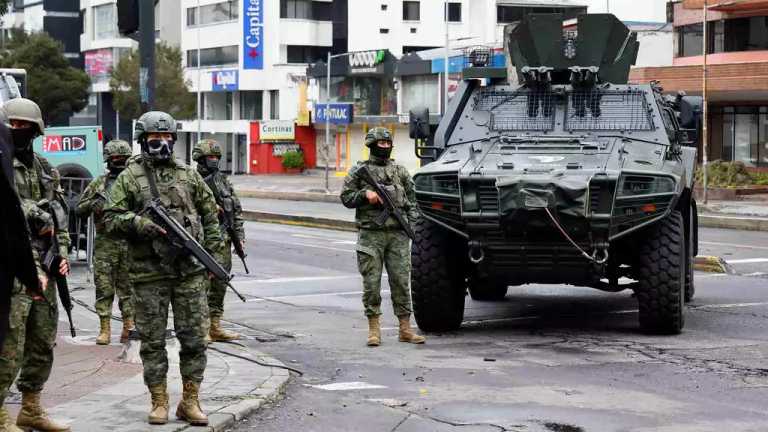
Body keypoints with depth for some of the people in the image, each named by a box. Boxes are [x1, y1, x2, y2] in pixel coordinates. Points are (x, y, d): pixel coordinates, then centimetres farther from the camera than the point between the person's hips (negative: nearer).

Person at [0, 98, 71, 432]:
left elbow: (60, 213, 20)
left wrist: (62, 251, 8)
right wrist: (39, 216, -14)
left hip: (44, 266, 7)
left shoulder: (45, 169, 16)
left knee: (43, 342, 12)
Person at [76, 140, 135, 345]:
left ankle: (129, 328, 8)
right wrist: (95, 202, -9)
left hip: (130, 243, 0)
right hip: (105, 243, 1)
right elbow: (80, 209, 10)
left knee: (128, 288, 3)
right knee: (104, 287, 0)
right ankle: (104, 329, 4)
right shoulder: (99, 183, 10)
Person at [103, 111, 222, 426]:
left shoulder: (188, 175, 10)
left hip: (190, 271, 2)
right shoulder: (129, 177, 2)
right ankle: (159, 401, 14)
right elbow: (111, 218, -4)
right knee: (152, 341, 4)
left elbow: (210, 213, 17)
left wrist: (212, 252, 10)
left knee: (194, 338, 2)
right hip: (149, 273, -2)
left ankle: (190, 401, 12)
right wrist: (144, 225, -18)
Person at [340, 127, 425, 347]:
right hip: (370, 235, -2)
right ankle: (374, 329, 7)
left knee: (401, 281, 1)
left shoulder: (400, 171, 13)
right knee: (371, 283, -1)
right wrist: (365, 194, -11)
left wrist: (411, 221, 3)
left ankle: (405, 329, 7)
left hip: (398, 234, 2)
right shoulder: (359, 171, 5)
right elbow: (346, 197, 5)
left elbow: (412, 199, 16)